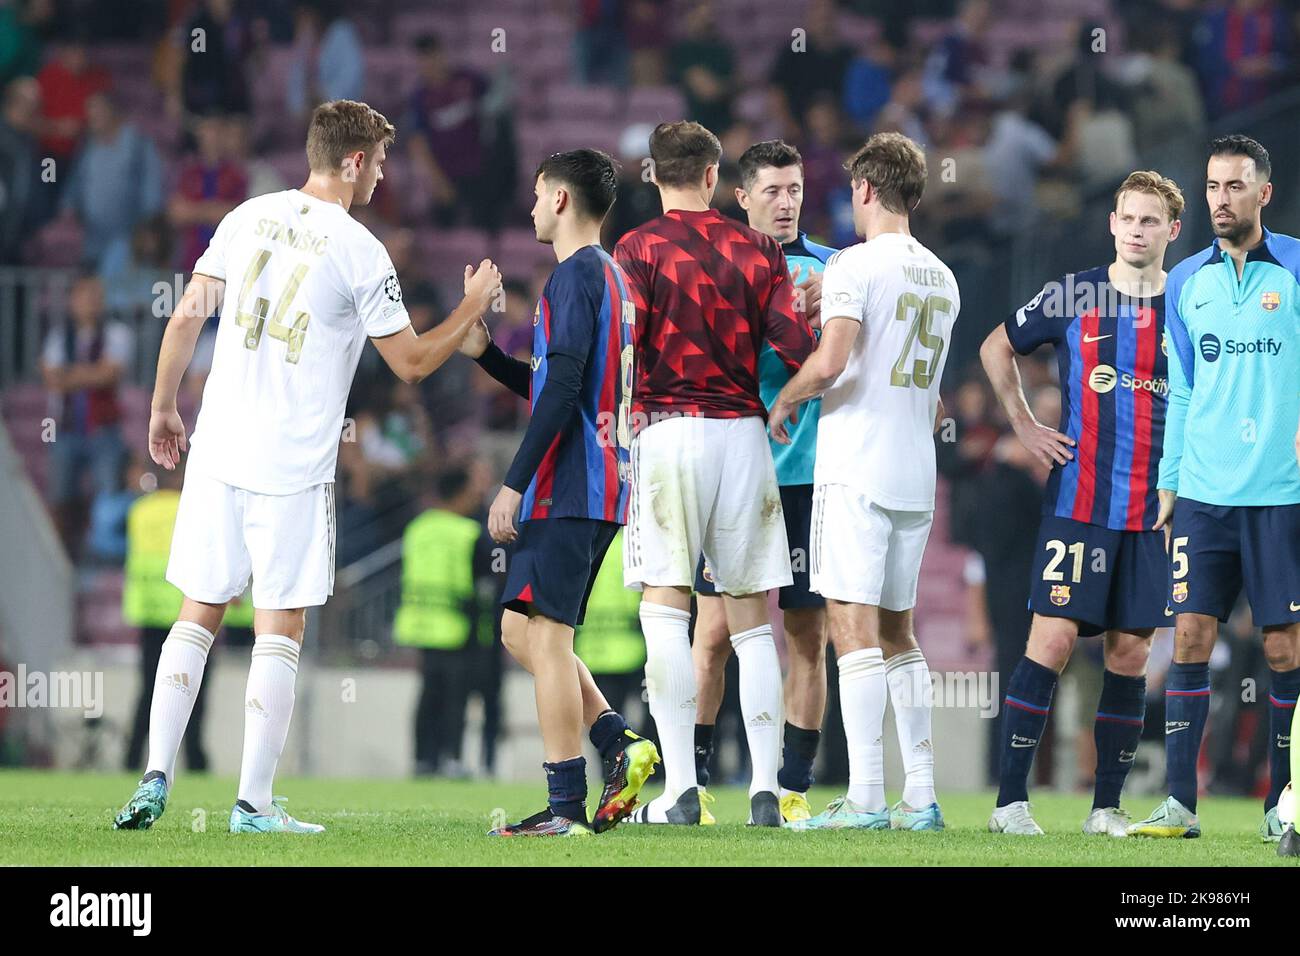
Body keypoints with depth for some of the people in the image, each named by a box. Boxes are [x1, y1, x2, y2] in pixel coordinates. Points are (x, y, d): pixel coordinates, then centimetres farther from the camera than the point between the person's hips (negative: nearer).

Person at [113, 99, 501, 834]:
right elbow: (413, 362, -1)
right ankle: (255, 802, 1)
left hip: (219, 452, 5)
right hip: (294, 468, -5)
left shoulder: (249, 218, 6)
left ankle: (157, 778, 5)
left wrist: (164, 409, 19)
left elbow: (187, 317, 7)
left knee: (198, 616, 11)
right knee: (280, 630, 2)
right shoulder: (358, 252, -8)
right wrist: (475, 306, 13)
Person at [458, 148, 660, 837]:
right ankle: (620, 743, 3)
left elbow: (562, 392, -19)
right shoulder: (613, 277, 21)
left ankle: (566, 806, -10)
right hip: (604, 486, 10)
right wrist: (484, 353, 23)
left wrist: (515, 484, -19)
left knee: (543, 633, -9)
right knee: (523, 632, 14)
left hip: (566, 489, -10)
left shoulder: (575, 276, -10)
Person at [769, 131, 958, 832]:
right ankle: (921, 797, 10)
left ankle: (865, 800, -13)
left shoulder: (855, 265, -9)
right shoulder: (941, 278, 15)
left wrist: (784, 400, -5)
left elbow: (831, 362, -20)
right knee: (895, 629, 13)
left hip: (855, 470, -7)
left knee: (853, 623, -8)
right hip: (917, 475, 7)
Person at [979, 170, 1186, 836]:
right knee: (1053, 640, -9)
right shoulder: (1072, 297, 2)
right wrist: (1023, 425, 8)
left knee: (1129, 654, 4)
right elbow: (996, 348, 16)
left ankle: (1107, 805, 11)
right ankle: (1010, 800, -6)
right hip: (1078, 501, -2)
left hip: (1156, 509, 2)